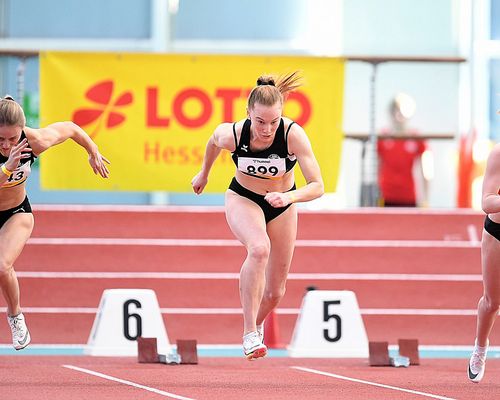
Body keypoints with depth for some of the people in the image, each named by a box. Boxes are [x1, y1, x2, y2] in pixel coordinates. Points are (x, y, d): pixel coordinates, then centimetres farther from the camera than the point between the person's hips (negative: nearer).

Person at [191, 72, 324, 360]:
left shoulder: (294, 135, -30)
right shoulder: (232, 134, -27)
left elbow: (317, 186, -29)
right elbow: (213, 141, -1)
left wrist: (289, 197, -48)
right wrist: (204, 173, 16)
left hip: (282, 206, 2)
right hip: (242, 200, -2)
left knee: (276, 291, 9)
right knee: (259, 249, -36)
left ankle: (257, 325, 45)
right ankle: (249, 334, -32)